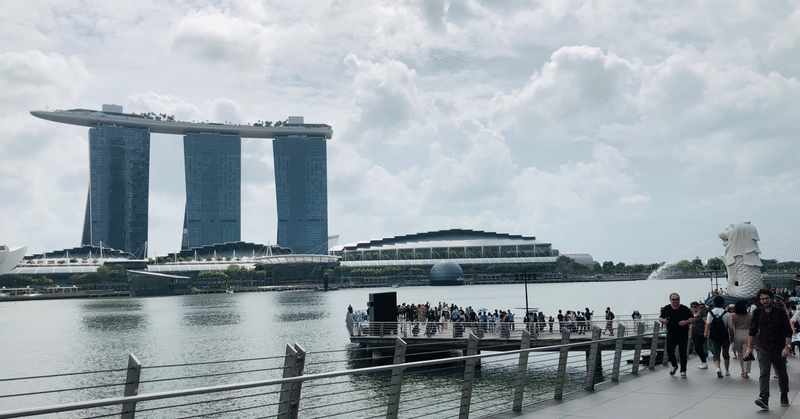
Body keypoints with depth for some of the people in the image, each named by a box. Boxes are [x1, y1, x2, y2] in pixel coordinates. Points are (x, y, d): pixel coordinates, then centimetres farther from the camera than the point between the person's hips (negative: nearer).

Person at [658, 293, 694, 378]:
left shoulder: (685, 309, -1)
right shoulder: (666, 309, 6)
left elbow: (693, 319, 0)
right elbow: (660, 318, 12)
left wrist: (686, 322, -19)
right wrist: (663, 320, -11)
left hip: (683, 335, -2)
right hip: (671, 334, 2)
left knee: (683, 353, -1)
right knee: (670, 352, 2)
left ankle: (683, 371, 10)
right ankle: (674, 366, 29)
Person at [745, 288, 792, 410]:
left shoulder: (780, 312, -3)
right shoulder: (757, 313, 2)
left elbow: (788, 331, -4)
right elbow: (752, 331, 9)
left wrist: (787, 347, -14)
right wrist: (749, 347, 5)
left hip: (779, 349, 0)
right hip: (763, 348, 0)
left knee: (782, 374, 13)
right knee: (763, 372, -15)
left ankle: (784, 397, 35)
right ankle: (764, 399, -24)